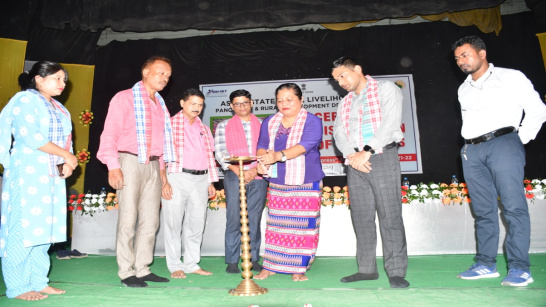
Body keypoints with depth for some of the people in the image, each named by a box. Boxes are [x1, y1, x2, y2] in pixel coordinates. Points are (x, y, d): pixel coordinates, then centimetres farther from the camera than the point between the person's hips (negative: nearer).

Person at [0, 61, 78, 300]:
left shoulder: (59, 108, 19)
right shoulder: (26, 100, -4)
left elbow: (65, 139, 14)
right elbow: (30, 137, -16)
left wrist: (67, 163, -4)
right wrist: (67, 154, -12)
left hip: (53, 175, 8)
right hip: (28, 173, -8)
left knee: (44, 229, 9)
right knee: (23, 228, -5)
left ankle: (38, 281, 16)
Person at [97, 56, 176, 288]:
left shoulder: (160, 105, 19)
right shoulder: (124, 98, 1)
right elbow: (110, 133, -7)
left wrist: (162, 169, 14)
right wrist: (113, 166, -15)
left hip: (153, 166, 6)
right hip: (130, 162, -6)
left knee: (150, 221, 6)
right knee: (128, 220, -4)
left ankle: (143, 269, 14)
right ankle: (126, 272, 6)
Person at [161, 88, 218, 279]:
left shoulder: (204, 129, 20)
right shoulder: (171, 124, 2)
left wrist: (211, 182, 14)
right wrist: (164, 181, -13)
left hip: (200, 179, 5)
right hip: (177, 178, -5)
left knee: (197, 223, 8)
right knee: (174, 222, 0)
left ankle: (192, 264, 19)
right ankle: (175, 266, 11)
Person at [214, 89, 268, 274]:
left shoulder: (262, 125, 14)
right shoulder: (224, 126, 12)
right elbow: (220, 152, 1)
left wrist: (256, 169, -9)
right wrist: (239, 172, -10)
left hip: (258, 177, 1)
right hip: (234, 176, -1)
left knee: (255, 219, 4)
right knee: (234, 219, -3)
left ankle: (254, 259, 12)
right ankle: (232, 261, 4)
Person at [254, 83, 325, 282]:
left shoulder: (312, 122, -6)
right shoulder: (269, 123, 11)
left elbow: (304, 145, -21)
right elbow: (262, 146, 9)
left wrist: (279, 155, -34)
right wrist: (261, 161, -14)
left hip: (306, 183, -3)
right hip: (277, 183, 4)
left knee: (303, 225, -1)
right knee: (275, 224, 6)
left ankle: (298, 269, 11)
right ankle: (270, 266, 16)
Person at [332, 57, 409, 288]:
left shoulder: (386, 89, 4)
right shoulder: (344, 103, 21)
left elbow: (391, 123, -9)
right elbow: (339, 133, 9)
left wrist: (367, 152, -15)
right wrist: (352, 155, -10)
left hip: (382, 157, -5)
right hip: (355, 162, 5)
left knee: (390, 215, -6)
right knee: (361, 216, 5)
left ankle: (396, 272, 0)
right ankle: (367, 268, 13)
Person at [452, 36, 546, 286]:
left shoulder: (510, 78, 6)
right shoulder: (463, 89, 21)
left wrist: (520, 140, -3)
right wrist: (470, 146, 13)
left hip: (502, 143, -5)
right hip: (472, 151, 5)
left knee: (513, 206, -9)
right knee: (483, 210, 4)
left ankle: (519, 268, -6)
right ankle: (486, 264, 8)